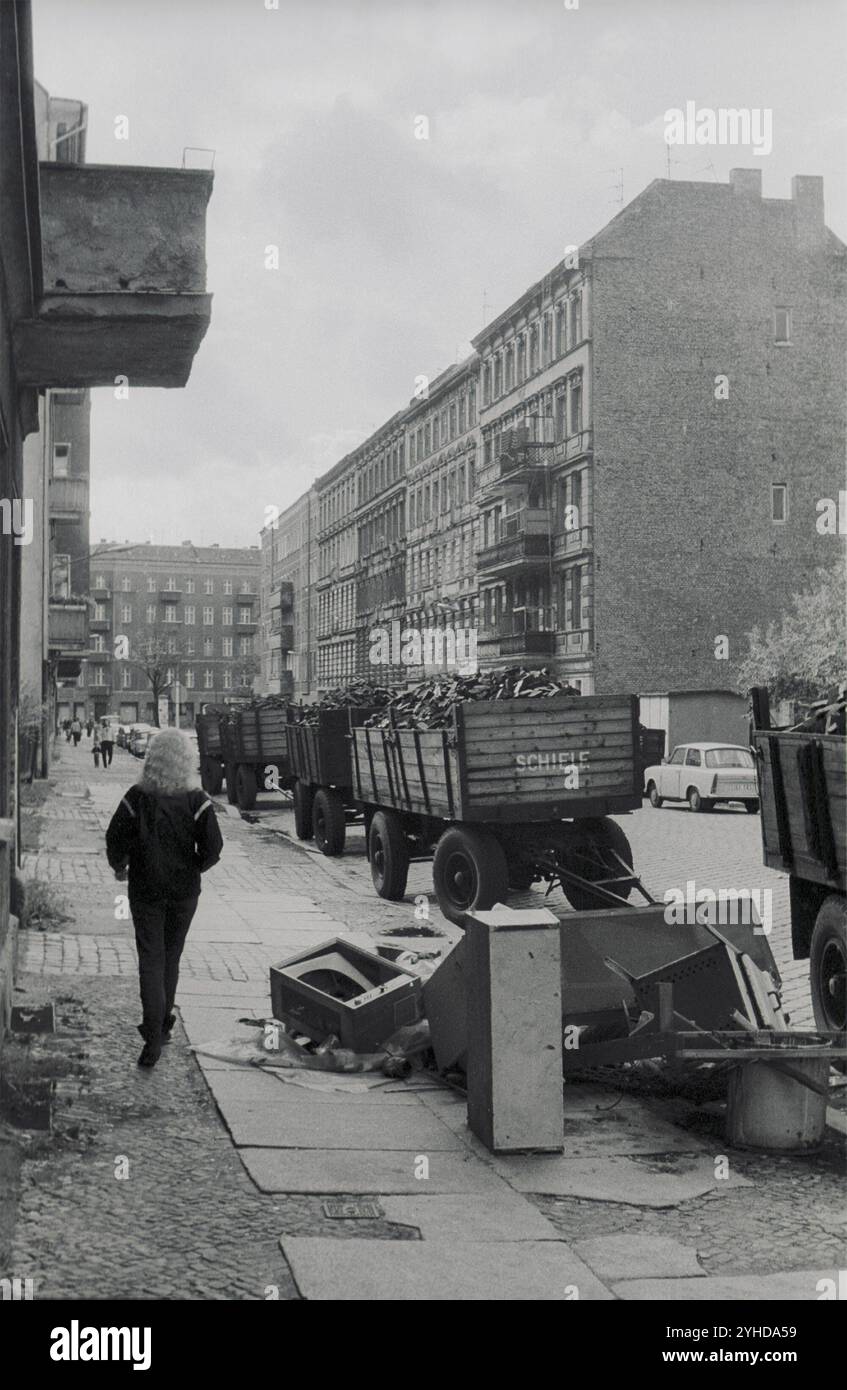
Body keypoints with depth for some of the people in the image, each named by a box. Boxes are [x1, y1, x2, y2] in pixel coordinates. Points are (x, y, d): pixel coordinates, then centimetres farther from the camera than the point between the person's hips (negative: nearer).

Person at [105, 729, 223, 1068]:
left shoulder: (137, 797, -12)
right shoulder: (196, 801, -12)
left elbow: (115, 840, -9)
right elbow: (212, 849, -12)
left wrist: (120, 867, 11)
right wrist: (194, 869, 8)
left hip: (145, 889, -1)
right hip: (184, 890, 1)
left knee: (150, 959, 1)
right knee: (171, 957, 18)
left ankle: (154, 1035, -9)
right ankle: (162, 1023, 30)